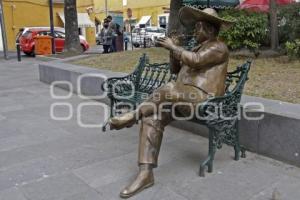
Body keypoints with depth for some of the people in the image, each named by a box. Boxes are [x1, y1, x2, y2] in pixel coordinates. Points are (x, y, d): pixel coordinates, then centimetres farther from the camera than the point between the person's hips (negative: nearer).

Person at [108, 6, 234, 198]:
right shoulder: (197, 48, 25)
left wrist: (173, 47, -10)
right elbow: (176, 70, 25)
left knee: (168, 89, -36)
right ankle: (146, 173, -17)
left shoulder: (218, 47, -3)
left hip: (202, 100, -8)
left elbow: (194, 60, -22)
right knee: (152, 119, -14)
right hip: (183, 98, 8)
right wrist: (173, 50, 8)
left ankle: (135, 114, -11)